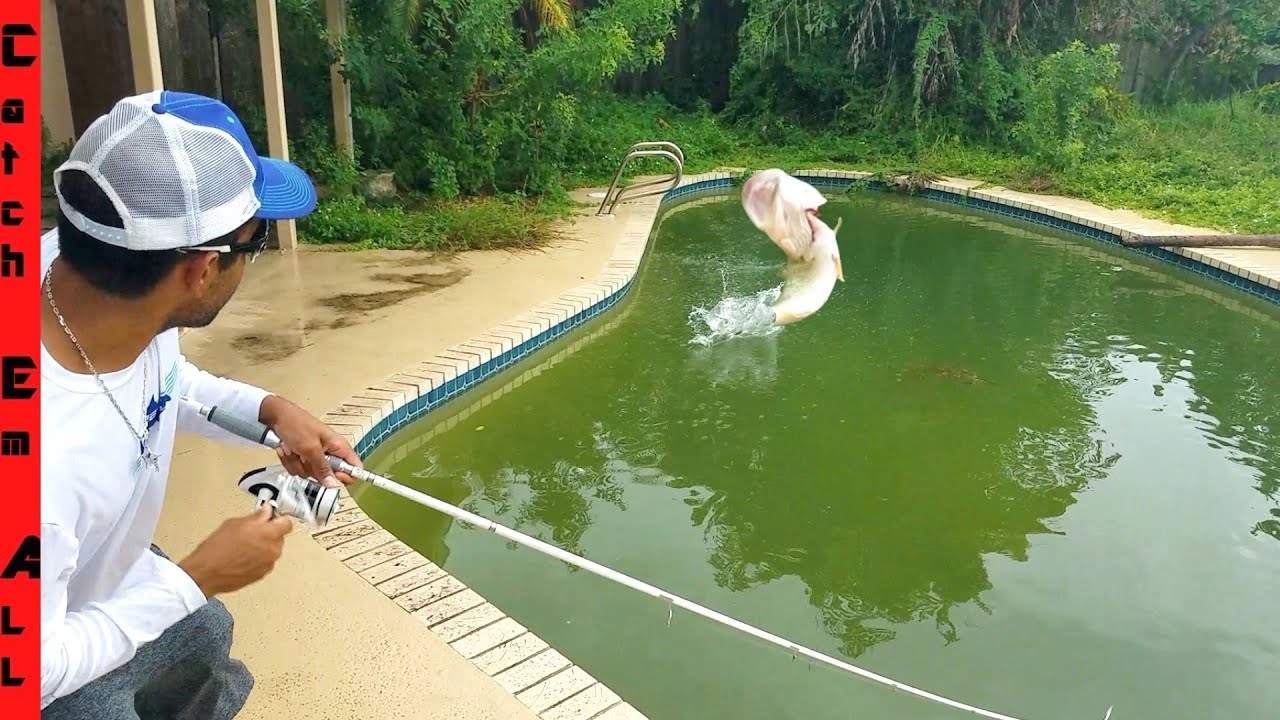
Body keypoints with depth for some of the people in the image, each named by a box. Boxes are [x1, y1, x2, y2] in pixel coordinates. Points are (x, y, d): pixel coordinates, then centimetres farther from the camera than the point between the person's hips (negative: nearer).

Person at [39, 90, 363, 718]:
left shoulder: (94, 270, -24)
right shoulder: (46, 457, -47)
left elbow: (163, 378, -1)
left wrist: (271, 411, -14)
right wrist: (195, 579, -24)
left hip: (110, 578, 7)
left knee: (207, 636, 30)